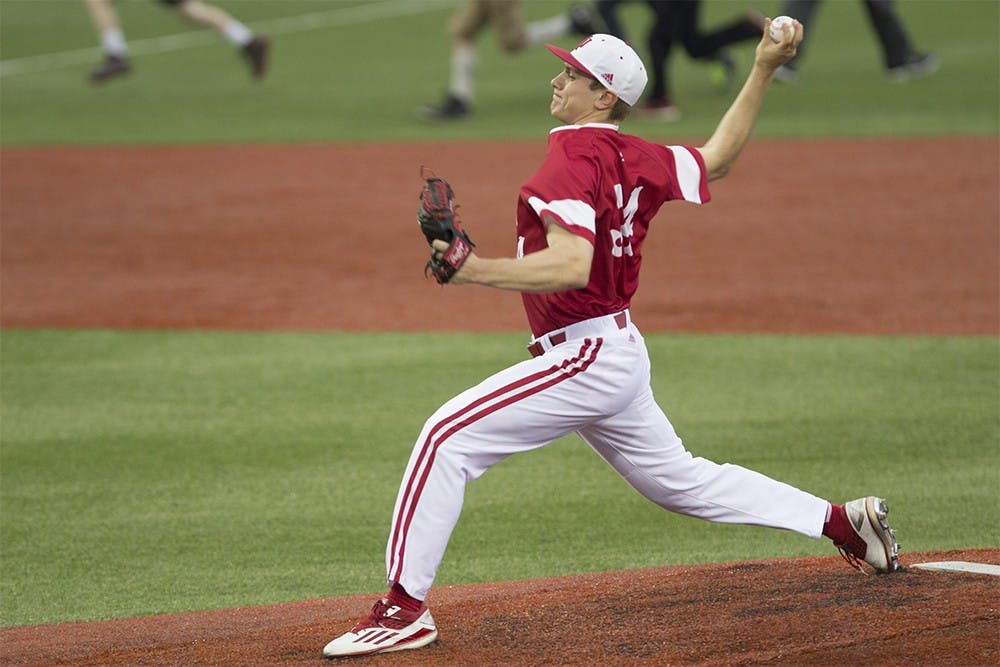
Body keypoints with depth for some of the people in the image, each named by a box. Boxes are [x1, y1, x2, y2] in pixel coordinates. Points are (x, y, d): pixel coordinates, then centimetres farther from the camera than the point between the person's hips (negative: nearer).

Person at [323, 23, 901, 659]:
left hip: (586, 356, -10)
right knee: (680, 480, 24)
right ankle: (843, 520, 29)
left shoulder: (572, 160, -19)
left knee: (448, 437, -13)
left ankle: (406, 609, -15)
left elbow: (572, 265, -32)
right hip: (620, 351, 10)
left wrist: (479, 270, -36)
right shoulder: (635, 159, 6)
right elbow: (717, 157, 20)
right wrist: (764, 70, 22)